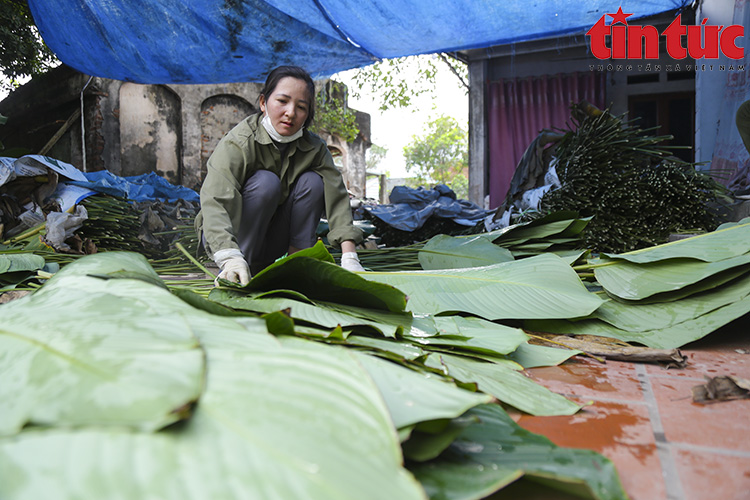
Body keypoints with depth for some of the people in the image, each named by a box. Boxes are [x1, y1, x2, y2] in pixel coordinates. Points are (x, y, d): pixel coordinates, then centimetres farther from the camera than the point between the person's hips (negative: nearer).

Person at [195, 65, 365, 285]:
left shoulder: (314, 148, -9)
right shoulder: (238, 143, -24)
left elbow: (336, 197, -20)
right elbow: (215, 201, -39)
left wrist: (349, 257, -34)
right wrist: (230, 258, -57)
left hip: (273, 243, 4)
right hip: (233, 235, -3)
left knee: (312, 181, -18)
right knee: (266, 181, -30)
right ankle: (231, 275, -23)